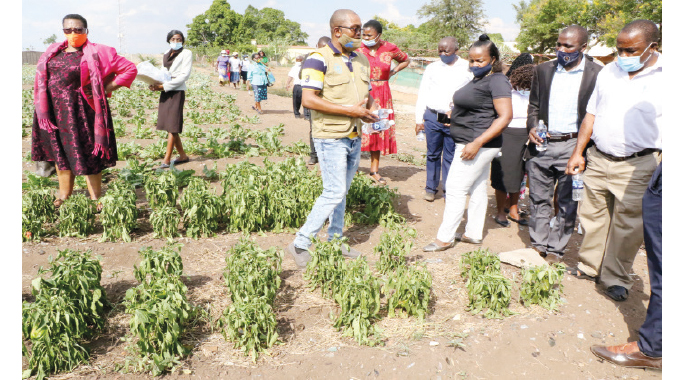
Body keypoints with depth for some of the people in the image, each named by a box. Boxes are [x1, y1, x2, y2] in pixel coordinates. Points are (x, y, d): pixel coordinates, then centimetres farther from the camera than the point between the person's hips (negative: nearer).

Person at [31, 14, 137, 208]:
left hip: (80, 111, -6)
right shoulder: (54, 51, 10)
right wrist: (42, 109, 5)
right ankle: (64, 192, 31)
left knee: (86, 154, 0)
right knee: (60, 151, 15)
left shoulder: (97, 53, -6)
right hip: (55, 110, 6)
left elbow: (130, 69, -8)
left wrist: (106, 89, -11)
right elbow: (42, 76, 17)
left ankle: (95, 198, 14)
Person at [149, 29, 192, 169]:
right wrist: (156, 84, -1)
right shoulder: (166, 54, 17)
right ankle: (183, 155, 19)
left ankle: (166, 160, -7)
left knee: (172, 127, -8)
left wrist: (164, 86, -17)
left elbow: (184, 75, -11)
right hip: (165, 92, 7)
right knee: (169, 126, 8)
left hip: (177, 92, -7)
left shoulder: (186, 53, -2)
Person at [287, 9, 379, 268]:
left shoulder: (361, 60, 13)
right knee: (334, 193, -10)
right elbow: (308, 100, -21)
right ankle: (300, 245, 2)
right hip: (331, 137, -7)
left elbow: (368, 94, 23)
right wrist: (349, 110, -21)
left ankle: (335, 242, 25)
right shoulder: (319, 59, -12)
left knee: (341, 192, 13)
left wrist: (367, 109, -2)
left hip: (355, 137, 8)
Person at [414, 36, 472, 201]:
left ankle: (449, 191, 15)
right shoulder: (432, 68, 10)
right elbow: (422, 95, 11)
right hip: (432, 118, 2)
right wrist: (419, 119, 6)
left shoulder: (467, 68, 3)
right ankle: (431, 188, 22)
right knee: (433, 154, 10)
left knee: (450, 157, 3)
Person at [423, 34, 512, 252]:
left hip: (479, 145, -10)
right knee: (477, 188, 14)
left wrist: (477, 143, -27)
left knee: (455, 188, -7)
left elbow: (505, 116, -23)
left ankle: (445, 238, 1)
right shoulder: (478, 79, 14)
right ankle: (473, 234, 24)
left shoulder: (497, 81, -16)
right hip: (471, 143, 10)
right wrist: (455, 113, 13)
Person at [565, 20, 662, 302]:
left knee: (627, 224, 4)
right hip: (597, 159, 4)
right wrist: (578, 152, 9)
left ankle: (616, 278, 20)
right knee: (592, 215, 13)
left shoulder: (664, 77, -7)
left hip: (637, 165, -4)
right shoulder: (609, 72, 8)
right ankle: (589, 266, 30)